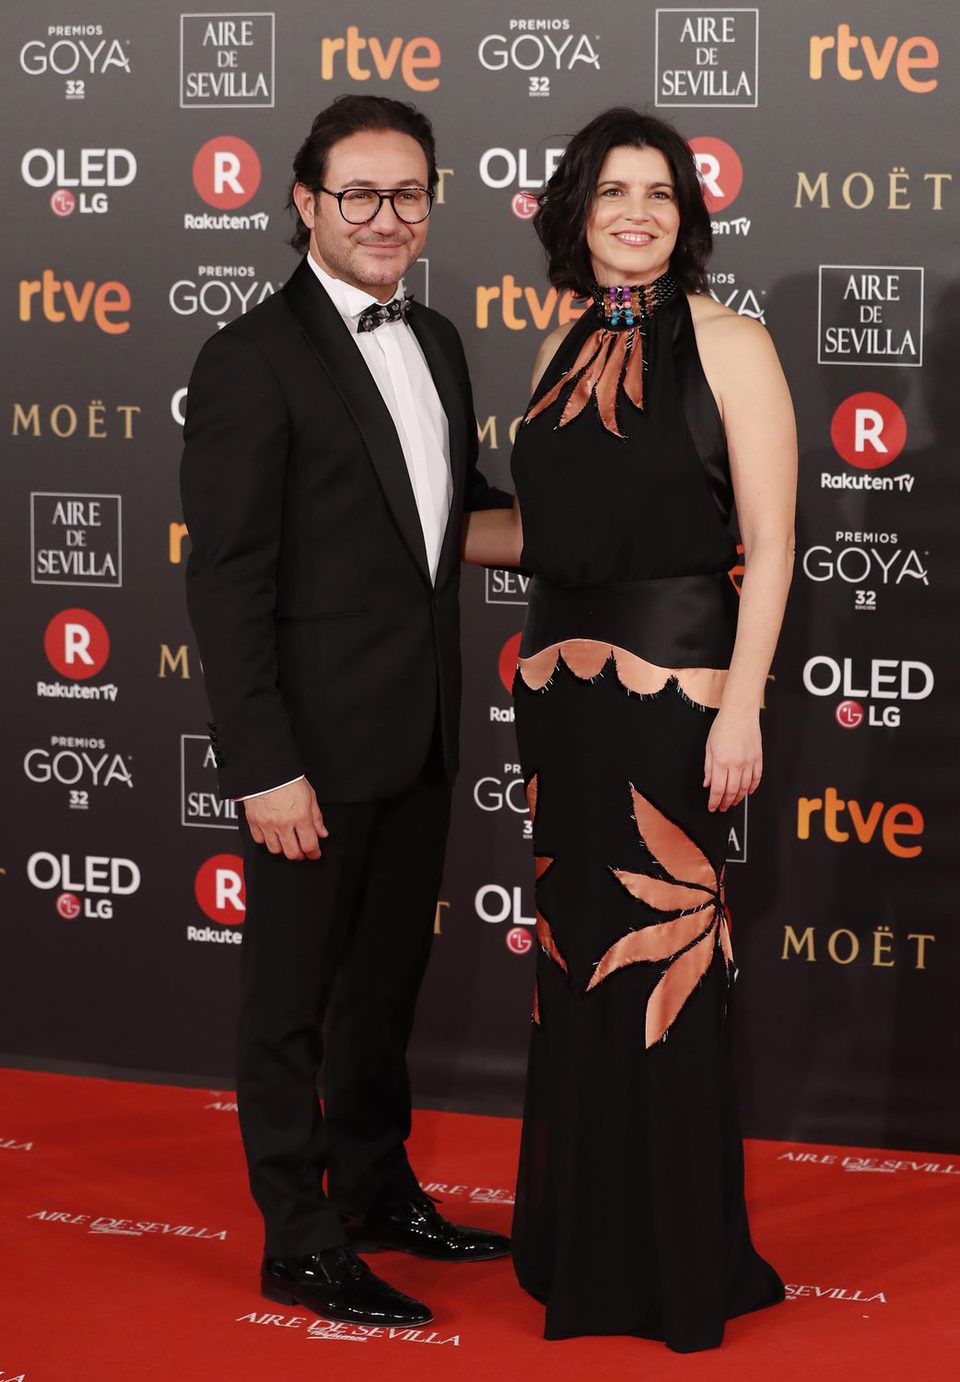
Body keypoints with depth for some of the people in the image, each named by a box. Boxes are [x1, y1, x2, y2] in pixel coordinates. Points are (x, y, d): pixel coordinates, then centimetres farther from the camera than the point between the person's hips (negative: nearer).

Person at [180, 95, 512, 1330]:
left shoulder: (435, 343, 9)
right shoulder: (253, 359, -15)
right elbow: (227, 580, -18)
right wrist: (264, 768, -21)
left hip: (419, 735, 8)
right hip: (317, 739, -7)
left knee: (388, 976, 21)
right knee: (294, 996, 7)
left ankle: (376, 1190, 38)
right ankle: (299, 1240, 20)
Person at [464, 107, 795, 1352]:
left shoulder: (729, 345, -6)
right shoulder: (564, 349, 12)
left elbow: (768, 543, -10)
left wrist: (741, 710, -16)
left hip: (671, 680, -6)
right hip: (564, 679, 6)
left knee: (665, 963, -1)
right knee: (577, 954, 11)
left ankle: (681, 1262, 14)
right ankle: (585, 1243, 25)